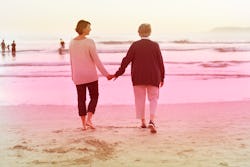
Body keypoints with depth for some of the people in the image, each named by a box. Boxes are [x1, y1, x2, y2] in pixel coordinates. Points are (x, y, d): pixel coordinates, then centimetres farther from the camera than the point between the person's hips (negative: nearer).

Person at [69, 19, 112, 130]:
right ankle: (89, 119, -4)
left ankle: (84, 123, 12)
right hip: (90, 75, -4)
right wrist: (106, 74, -7)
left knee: (81, 99, 11)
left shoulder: (72, 42, 2)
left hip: (78, 75, 4)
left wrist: (73, 74, 22)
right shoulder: (89, 42, -15)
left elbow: (72, 60, 10)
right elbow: (96, 60, -15)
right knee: (94, 97, 11)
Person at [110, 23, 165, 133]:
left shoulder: (135, 45, -5)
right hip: (153, 78, 0)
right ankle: (152, 121, -10)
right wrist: (162, 77, 9)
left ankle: (143, 121, 19)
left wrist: (118, 73, 4)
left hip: (138, 78, 0)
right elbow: (160, 62, 0)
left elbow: (126, 60, -5)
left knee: (140, 99, 13)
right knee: (153, 99, 8)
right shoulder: (155, 45, -3)